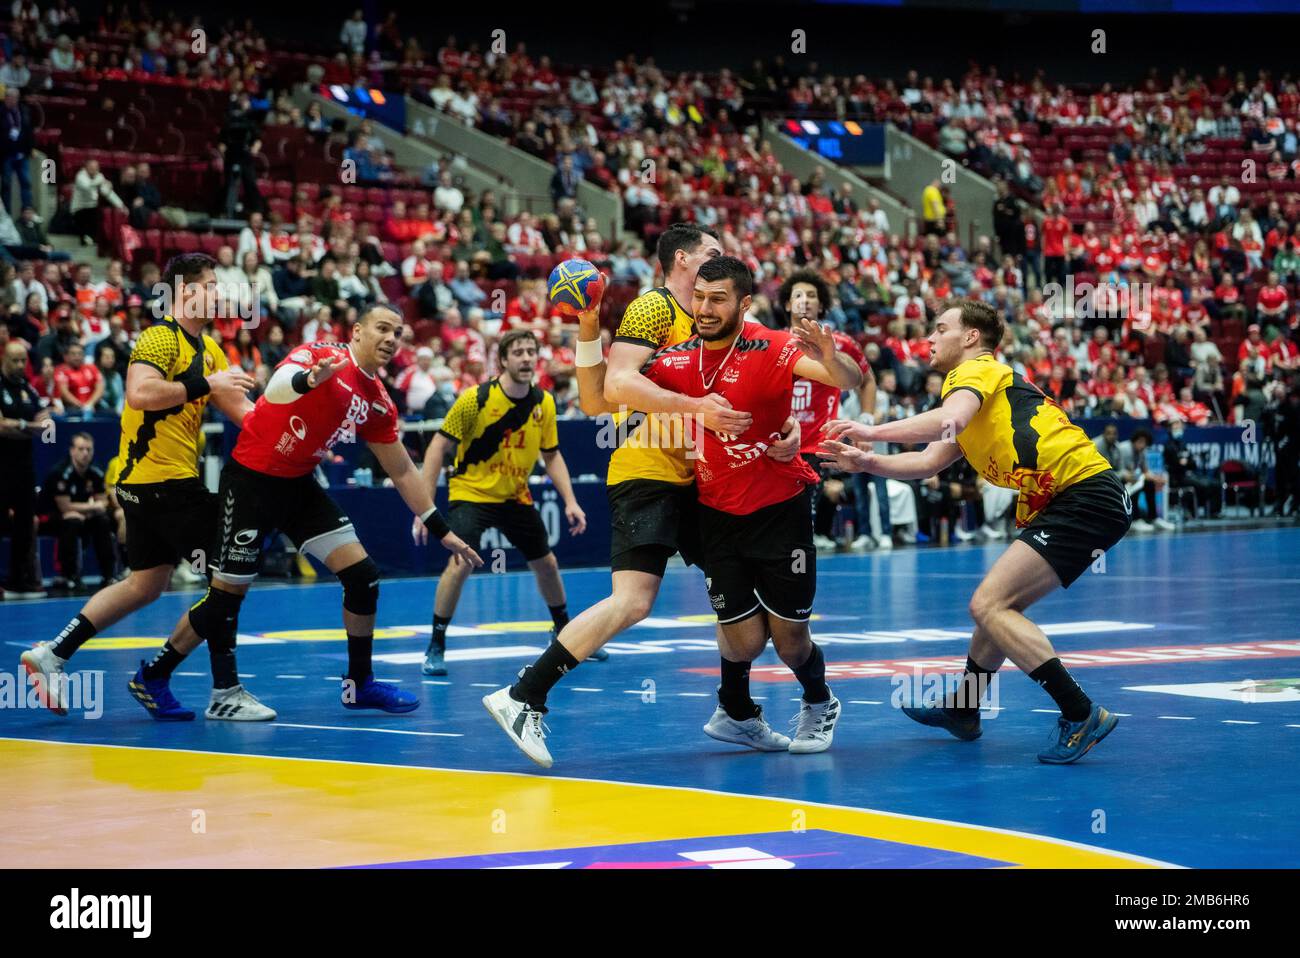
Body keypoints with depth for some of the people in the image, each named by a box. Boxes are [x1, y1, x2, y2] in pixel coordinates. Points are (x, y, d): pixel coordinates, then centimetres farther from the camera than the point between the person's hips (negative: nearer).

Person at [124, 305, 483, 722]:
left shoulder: (377, 402, 5)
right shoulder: (320, 355, -16)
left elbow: (402, 472, 12)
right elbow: (275, 392, -36)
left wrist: (442, 531, 9)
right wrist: (310, 379, -59)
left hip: (298, 484, 7)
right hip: (251, 479, -7)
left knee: (363, 576, -1)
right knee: (228, 591, -4)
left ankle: (360, 683, 15)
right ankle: (151, 678, 12)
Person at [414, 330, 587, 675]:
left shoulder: (544, 403, -5)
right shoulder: (475, 399, -19)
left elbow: (552, 455, 7)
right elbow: (439, 447, -15)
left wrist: (570, 502, -3)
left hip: (516, 496, 5)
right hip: (470, 492, -5)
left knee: (546, 563, 13)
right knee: (460, 564, -23)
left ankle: (564, 633, 38)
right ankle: (436, 647, -9)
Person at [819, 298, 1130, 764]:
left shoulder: (978, 370, -3)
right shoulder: (992, 380, 27)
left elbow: (949, 421, -26)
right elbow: (928, 462, 21)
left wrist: (871, 431, -21)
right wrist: (866, 461, 8)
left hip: (1087, 495, -10)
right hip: (1060, 502, 10)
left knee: (988, 604, -15)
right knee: (999, 603, 22)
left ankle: (1082, 716, -19)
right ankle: (963, 708, 39)